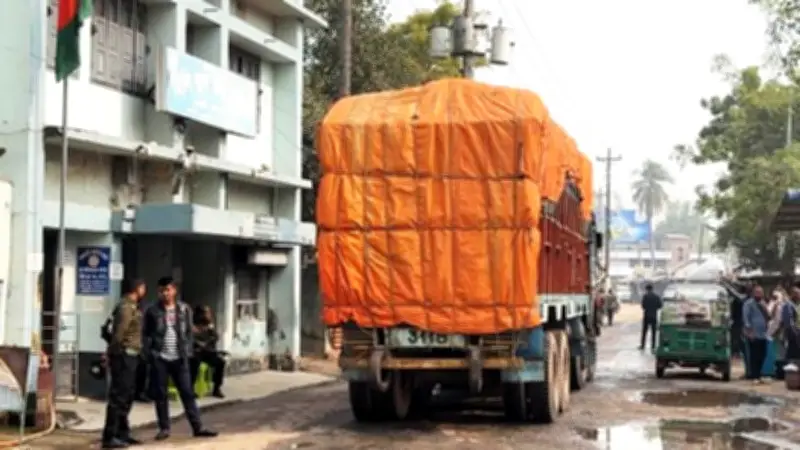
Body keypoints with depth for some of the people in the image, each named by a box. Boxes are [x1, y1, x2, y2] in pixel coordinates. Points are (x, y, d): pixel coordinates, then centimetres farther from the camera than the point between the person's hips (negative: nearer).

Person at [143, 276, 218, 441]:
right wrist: (149, 354, -9)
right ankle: (164, 428, 14)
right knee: (160, 394, 5)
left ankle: (197, 427, 4)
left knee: (187, 392, 2)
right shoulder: (152, 311, 0)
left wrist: (188, 352, 0)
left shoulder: (184, 309, 5)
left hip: (179, 358, 1)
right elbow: (146, 334, 1)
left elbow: (189, 332, 9)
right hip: (159, 358, -1)